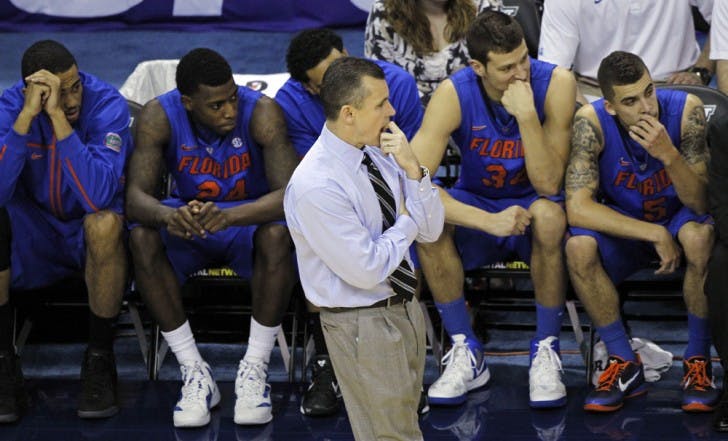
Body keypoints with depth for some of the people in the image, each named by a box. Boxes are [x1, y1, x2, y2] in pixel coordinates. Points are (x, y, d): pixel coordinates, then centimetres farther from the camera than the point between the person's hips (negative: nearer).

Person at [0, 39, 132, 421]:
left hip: (93, 239, -2)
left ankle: (99, 361, -17)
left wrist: (57, 115, -37)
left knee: (104, 223, -37)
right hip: (35, 237, 2)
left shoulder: (107, 104, -21)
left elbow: (99, 196, -36)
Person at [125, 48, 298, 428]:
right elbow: (136, 196, -25)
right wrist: (168, 216, -50)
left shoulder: (261, 112, -23)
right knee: (142, 236, -30)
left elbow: (289, 193, -32)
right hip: (187, 219, 2)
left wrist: (227, 216, -51)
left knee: (277, 233, -36)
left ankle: (255, 370, -22)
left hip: (250, 217, -2)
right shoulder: (159, 116, -18)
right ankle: (194, 372, -21)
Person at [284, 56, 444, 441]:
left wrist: (411, 169, -15)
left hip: (405, 307, 7)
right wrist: (407, 221, -10)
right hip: (363, 325, -7)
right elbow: (367, 270, -24)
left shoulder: (380, 153, -3)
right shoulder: (315, 186, -26)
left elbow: (431, 231, -1)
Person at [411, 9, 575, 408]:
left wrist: (527, 115, -36)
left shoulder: (555, 83, -20)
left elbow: (548, 184, -23)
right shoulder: (454, 94, -20)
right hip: (477, 203, 1)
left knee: (548, 214, -37)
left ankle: (546, 351, -18)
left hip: (531, 203, -1)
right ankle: (466, 353, -15)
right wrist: (489, 222, -37)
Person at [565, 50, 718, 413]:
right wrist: (655, 235, -31)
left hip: (677, 218, -1)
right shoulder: (591, 123, -23)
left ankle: (698, 361, -17)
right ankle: (625, 364, -13)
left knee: (700, 235, -36)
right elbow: (578, 207, -28)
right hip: (623, 224, 1)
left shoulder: (686, 111, -23)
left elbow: (700, 203, -24)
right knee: (578, 247, -31)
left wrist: (669, 155, -42)